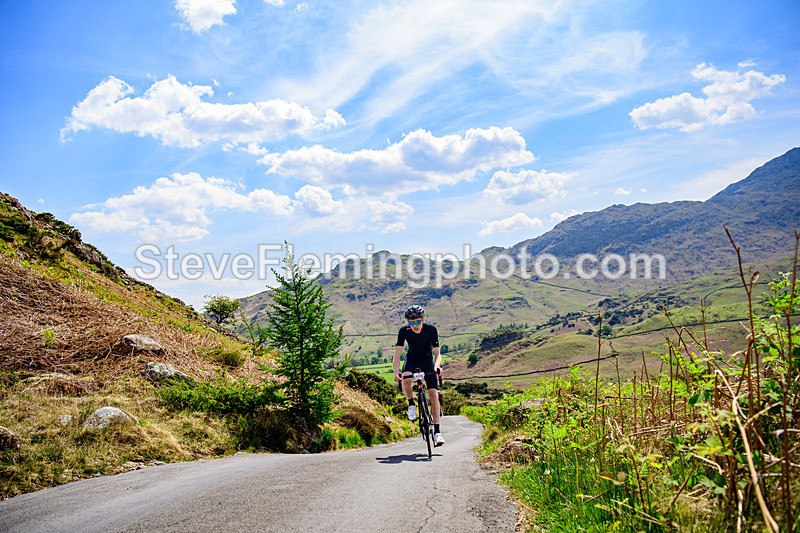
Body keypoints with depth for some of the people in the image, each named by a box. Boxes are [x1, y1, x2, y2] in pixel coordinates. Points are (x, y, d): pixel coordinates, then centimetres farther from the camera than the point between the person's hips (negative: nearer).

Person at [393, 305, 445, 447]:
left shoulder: (431, 330, -24)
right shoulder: (404, 331, -23)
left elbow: (437, 353, -23)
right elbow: (397, 355, -26)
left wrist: (437, 366, -44)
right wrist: (396, 372, -43)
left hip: (427, 361, 0)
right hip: (412, 360, 0)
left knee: (433, 394, -14)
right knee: (405, 380, -34)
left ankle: (437, 431, -8)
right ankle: (411, 405, -5)